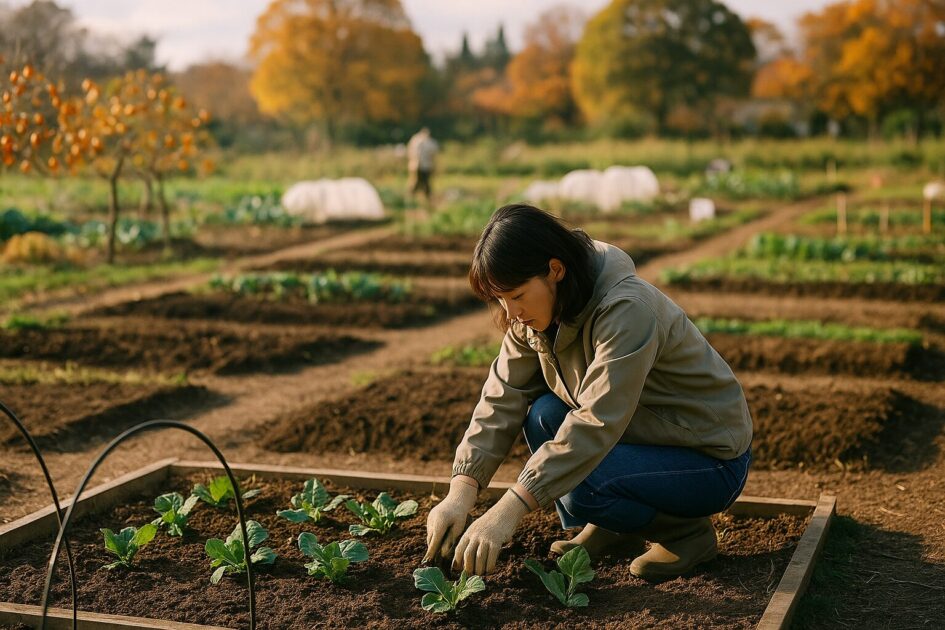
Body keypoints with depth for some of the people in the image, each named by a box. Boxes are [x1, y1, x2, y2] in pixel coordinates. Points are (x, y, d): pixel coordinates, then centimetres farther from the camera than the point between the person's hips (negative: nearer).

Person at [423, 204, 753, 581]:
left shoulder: (626, 310, -31)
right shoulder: (533, 315, -6)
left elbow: (596, 423, -39)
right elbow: (503, 398, -10)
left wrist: (507, 512, -43)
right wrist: (460, 493, -23)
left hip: (712, 462, -8)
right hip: (643, 435, 8)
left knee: (580, 486, -30)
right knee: (544, 415, -16)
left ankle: (687, 530, -2)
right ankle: (611, 530, 5)